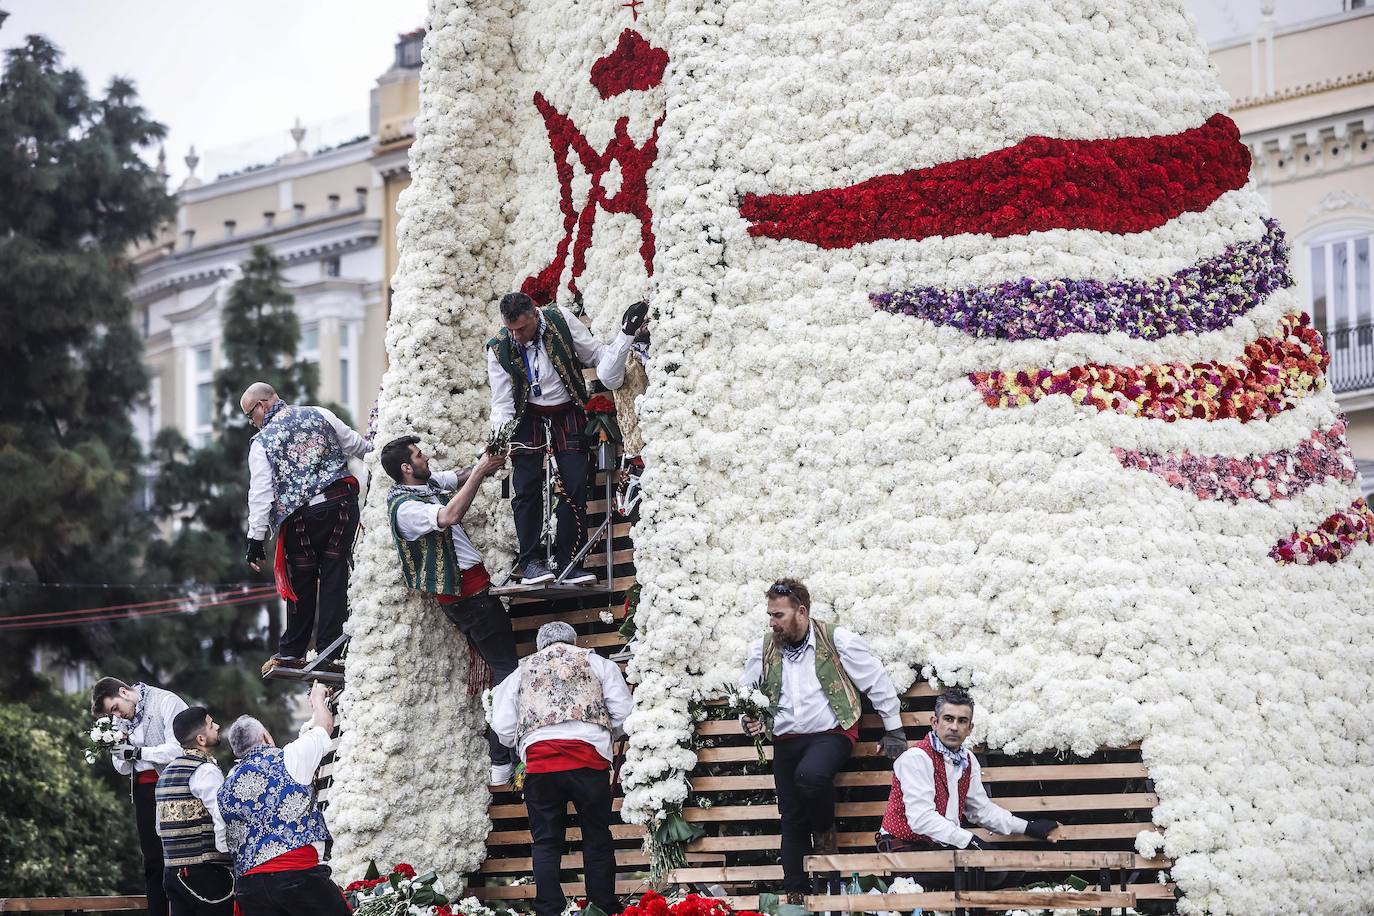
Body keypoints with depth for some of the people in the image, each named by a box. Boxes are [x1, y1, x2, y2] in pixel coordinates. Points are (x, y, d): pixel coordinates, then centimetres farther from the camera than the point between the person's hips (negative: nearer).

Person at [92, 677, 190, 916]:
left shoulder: (166, 702, -8)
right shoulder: (126, 718, 13)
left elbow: (177, 749, -16)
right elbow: (124, 769, 17)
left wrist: (137, 752, -17)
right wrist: (118, 748, -4)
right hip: (144, 792, 7)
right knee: (153, 860, 7)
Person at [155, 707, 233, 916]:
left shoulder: (167, 772, 16)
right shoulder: (206, 771, -11)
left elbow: (160, 828, 19)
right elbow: (225, 822, -19)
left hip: (172, 870, 8)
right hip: (207, 871, -8)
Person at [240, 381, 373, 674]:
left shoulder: (262, 443, 2)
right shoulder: (319, 415, 10)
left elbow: (260, 493, -4)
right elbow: (354, 444, 16)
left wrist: (256, 538, -2)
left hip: (301, 517, -2)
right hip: (342, 504, 2)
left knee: (302, 584, 10)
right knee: (334, 577, 2)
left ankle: (292, 652, 18)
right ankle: (329, 652, -1)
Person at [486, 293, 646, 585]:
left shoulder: (561, 320, -14)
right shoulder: (499, 349, -13)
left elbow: (596, 354, -3)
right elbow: (502, 402, -9)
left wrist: (626, 336, -18)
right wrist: (500, 436, -26)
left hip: (567, 413, 0)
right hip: (528, 416, 0)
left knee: (575, 487, -8)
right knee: (527, 487, -12)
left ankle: (569, 564, -4)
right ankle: (530, 562, -7)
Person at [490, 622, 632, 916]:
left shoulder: (522, 671, 21)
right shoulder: (596, 662, 17)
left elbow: (502, 726, 15)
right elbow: (623, 711, 9)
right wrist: (605, 734, 27)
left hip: (538, 758, 1)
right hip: (588, 756, -1)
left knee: (545, 843, 5)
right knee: (597, 839, 5)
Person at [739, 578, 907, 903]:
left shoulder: (837, 640, -7)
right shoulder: (763, 649, 5)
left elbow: (878, 683, 1)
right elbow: (745, 693, 21)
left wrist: (894, 731, 3)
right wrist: (750, 718, -1)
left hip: (831, 733, -4)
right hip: (787, 739, 4)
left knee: (810, 774, -35)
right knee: (792, 819, 2)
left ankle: (825, 832, -4)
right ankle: (795, 896, 9)